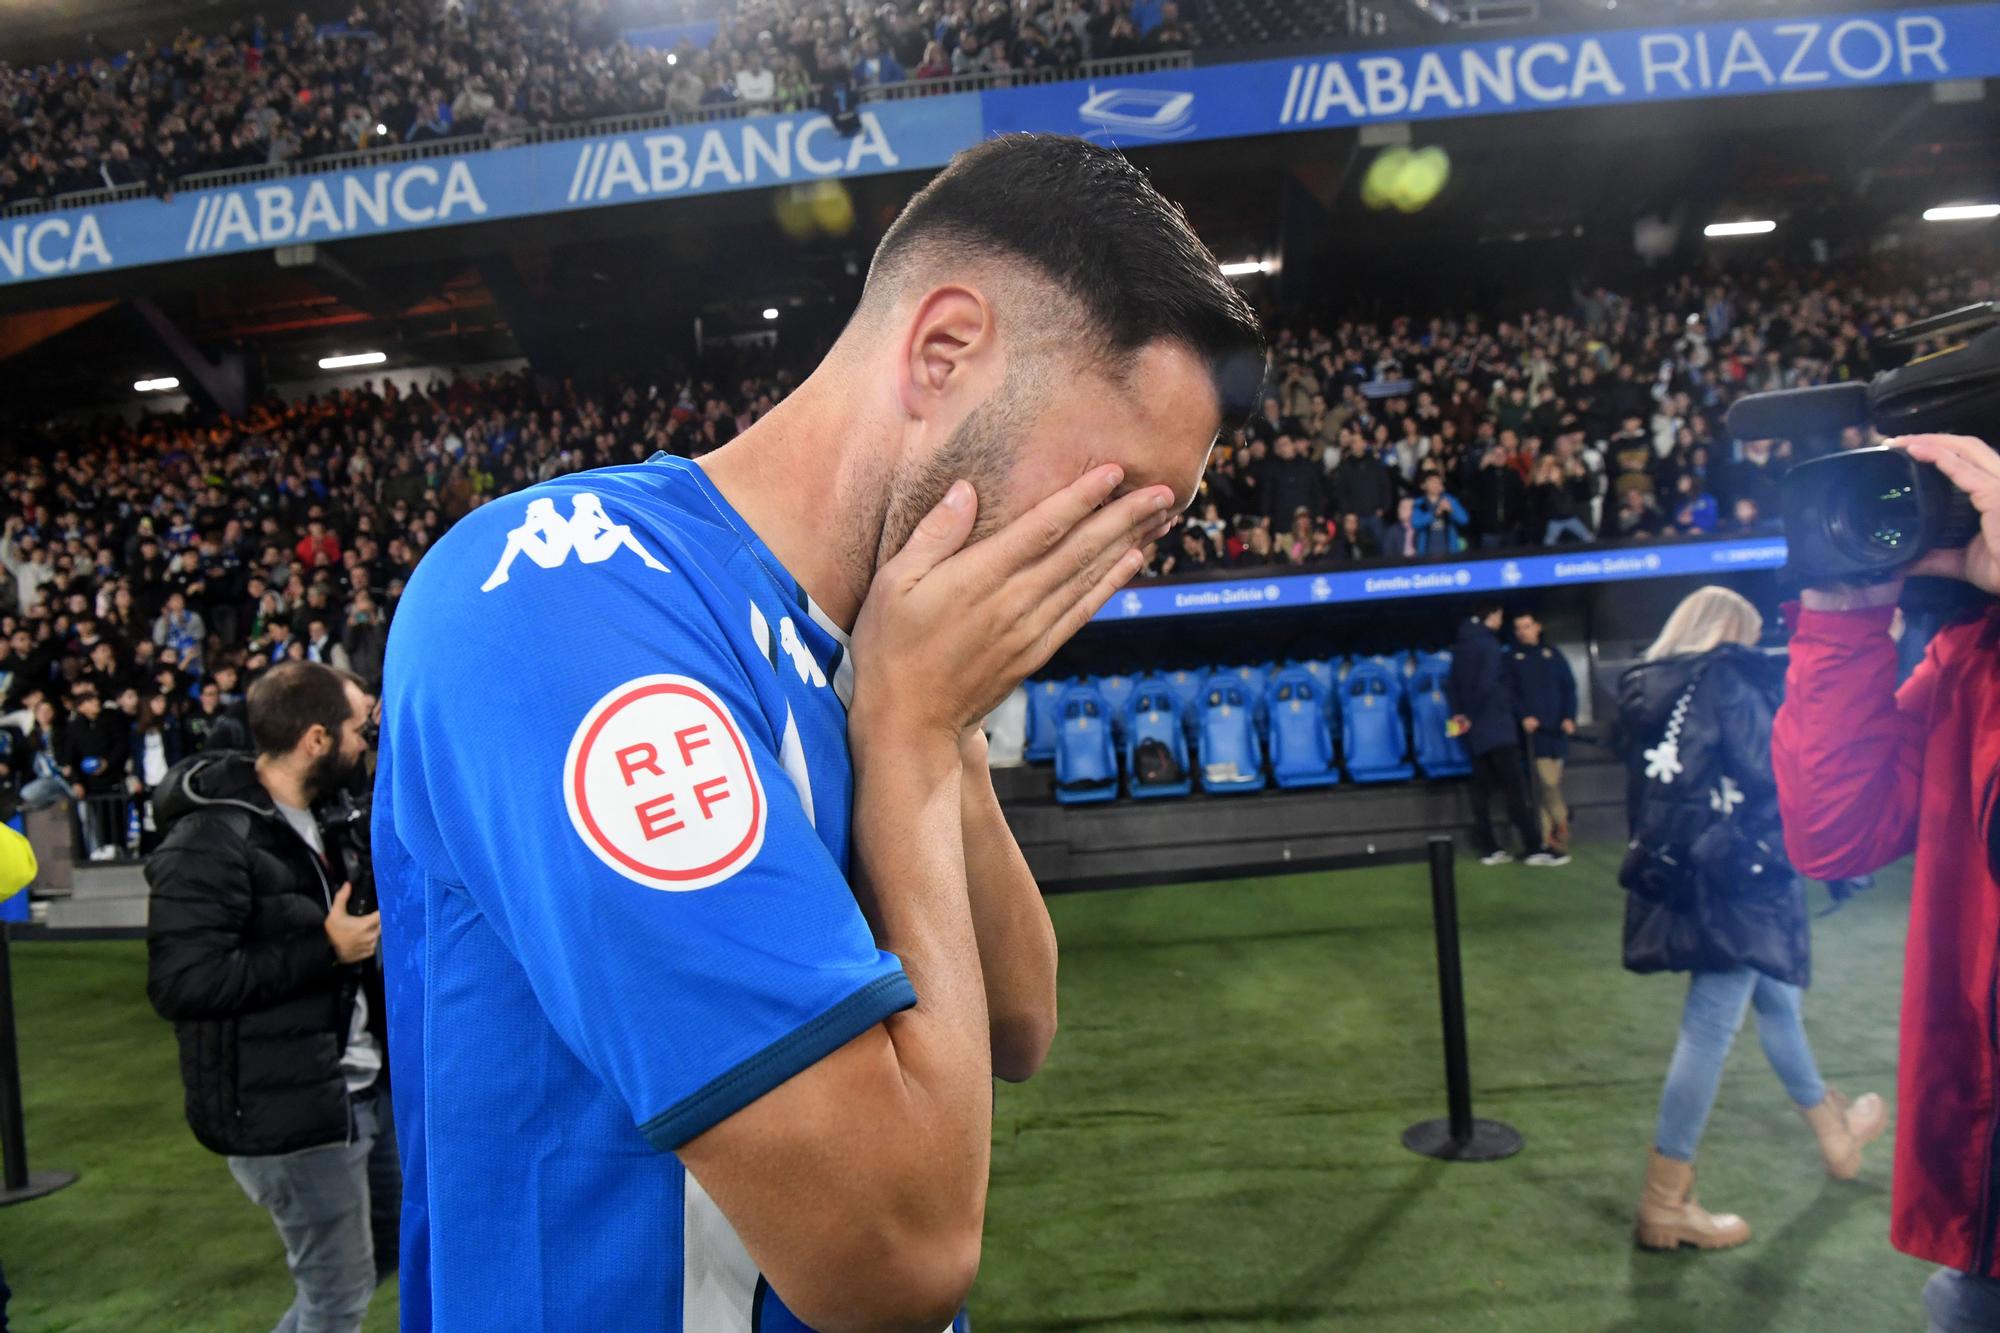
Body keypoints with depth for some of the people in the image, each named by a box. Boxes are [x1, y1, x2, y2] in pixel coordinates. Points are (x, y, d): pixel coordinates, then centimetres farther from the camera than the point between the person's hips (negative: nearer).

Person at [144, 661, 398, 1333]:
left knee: (396, 1246, 22)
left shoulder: (315, 817, 11)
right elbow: (180, 983, -25)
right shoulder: (211, 841, -19)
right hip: (288, 1111, -9)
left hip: (362, 1089, 9)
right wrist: (325, 951, -22)